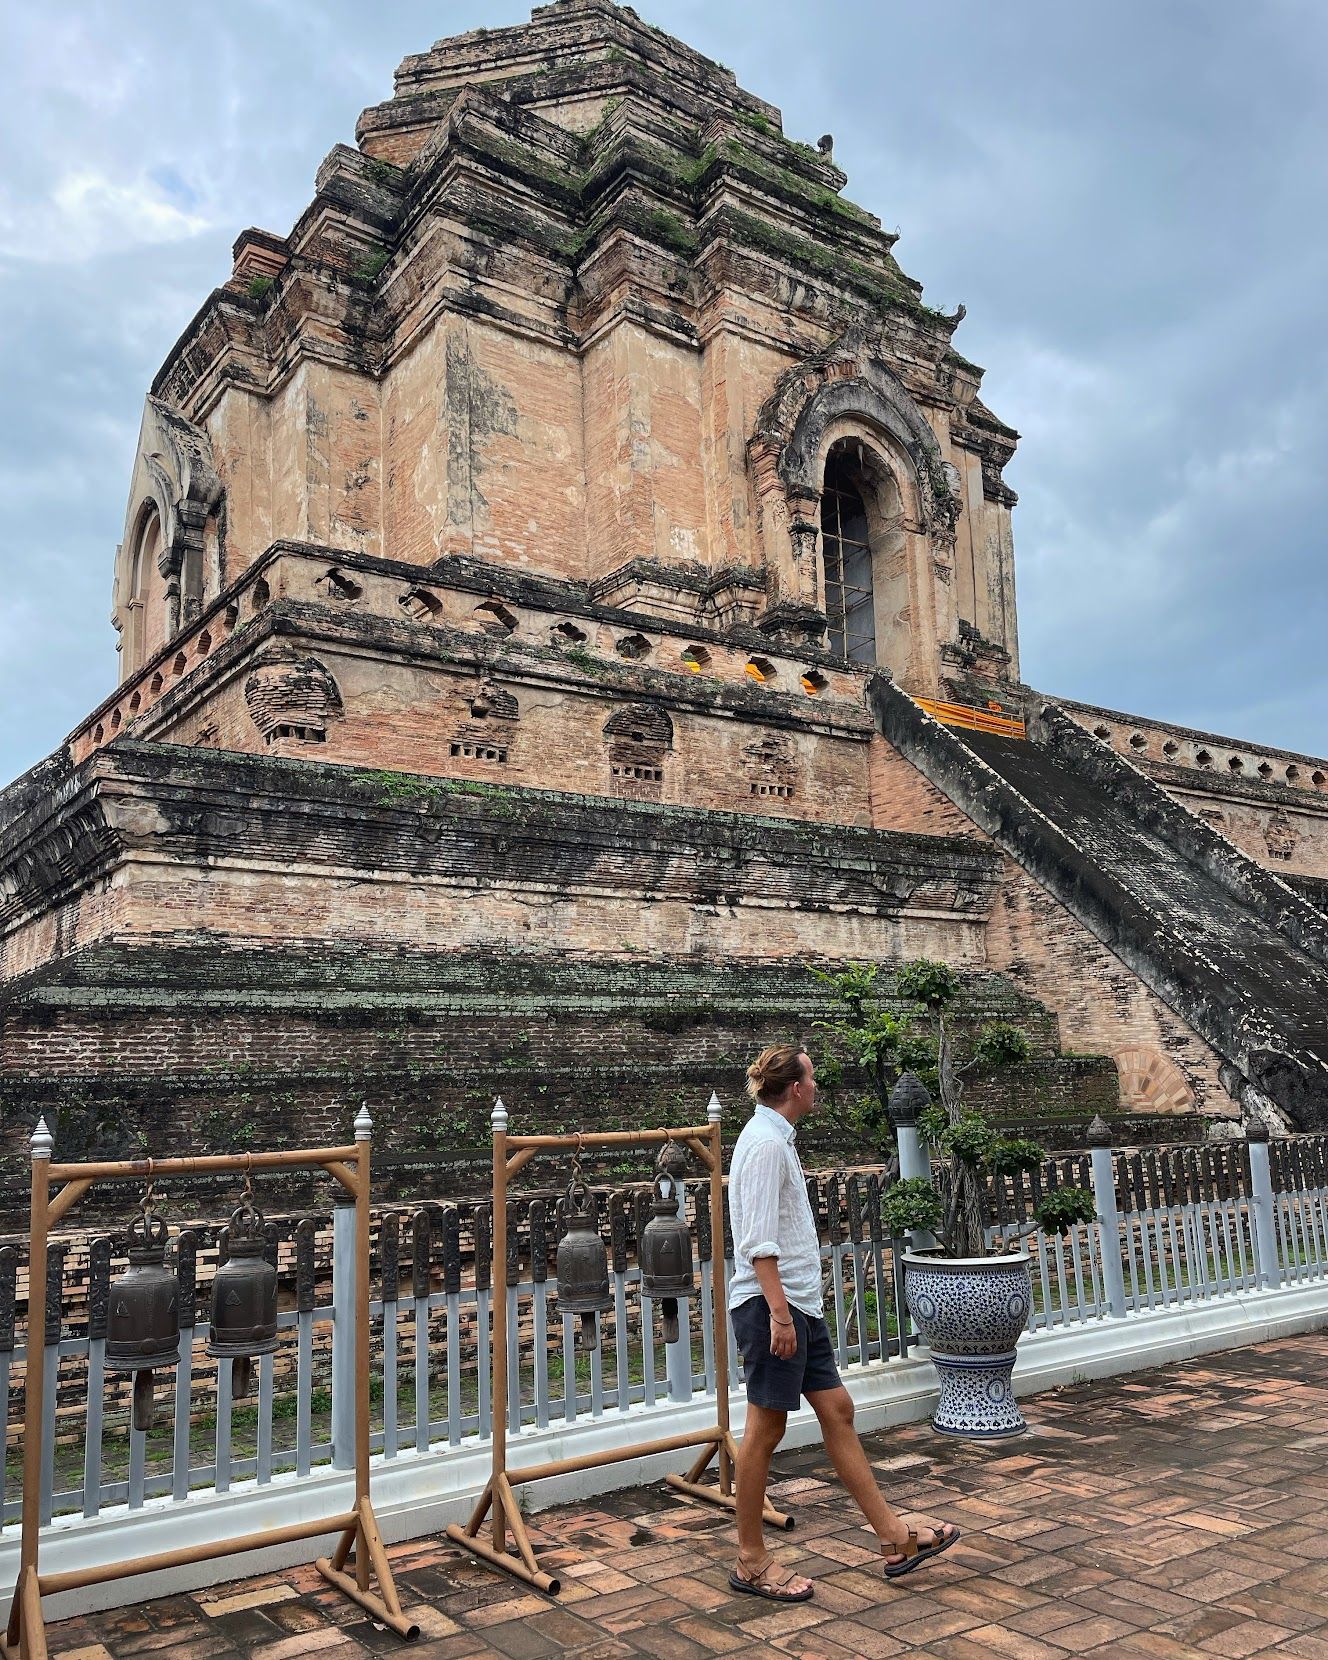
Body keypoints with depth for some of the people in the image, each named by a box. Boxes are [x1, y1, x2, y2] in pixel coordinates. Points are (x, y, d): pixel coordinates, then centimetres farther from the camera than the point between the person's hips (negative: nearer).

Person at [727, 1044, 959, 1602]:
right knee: (764, 1430, 0)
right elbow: (759, 1241, -23)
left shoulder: (774, 1137, 15)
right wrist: (779, 1314, -26)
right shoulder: (766, 1143, -17)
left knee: (837, 1411, 11)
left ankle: (893, 1537, 18)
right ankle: (751, 1561, 12)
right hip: (771, 1305, -10)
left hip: (798, 1305, 10)